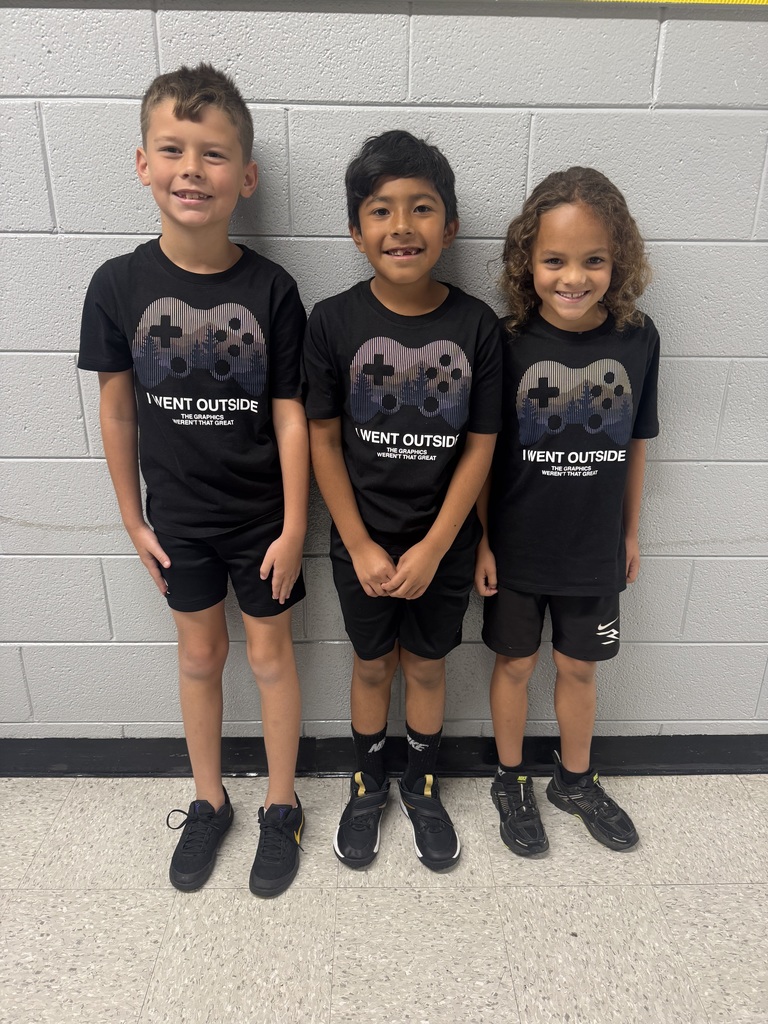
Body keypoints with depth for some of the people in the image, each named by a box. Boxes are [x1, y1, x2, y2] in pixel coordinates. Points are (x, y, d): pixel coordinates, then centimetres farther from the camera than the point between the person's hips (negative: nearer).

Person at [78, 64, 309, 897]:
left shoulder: (270, 290, -12)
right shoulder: (119, 285, -9)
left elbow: (289, 413, -9)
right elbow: (116, 407, -2)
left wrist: (294, 526, -8)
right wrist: (133, 520, 2)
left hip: (261, 515, -1)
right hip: (178, 515, 2)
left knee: (270, 653, 13)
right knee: (199, 653, 18)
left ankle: (281, 805, 35)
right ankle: (208, 801, 41)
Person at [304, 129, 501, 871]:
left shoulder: (477, 326, -10)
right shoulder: (333, 322, -11)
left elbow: (480, 445, -8)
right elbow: (323, 439, -8)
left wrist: (432, 549, -12)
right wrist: (361, 547, -10)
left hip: (444, 544, 1)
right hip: (361, 543, 0)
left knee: (427, 667, 18)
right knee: (371, 666, 18)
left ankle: (422, 785, 44)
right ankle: (368, 785, 44)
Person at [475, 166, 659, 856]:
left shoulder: (638, 338, -7)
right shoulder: (508, 342, -14)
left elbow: (634, 443, 3)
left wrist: (631, 531, 9)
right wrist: (479, 541, -7)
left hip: (594, 548, 2)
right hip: (515, 547, -2)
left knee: (579, 667, 19)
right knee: (515, 664, 15)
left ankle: (575, 781, 43)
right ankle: (511, 782, 38)